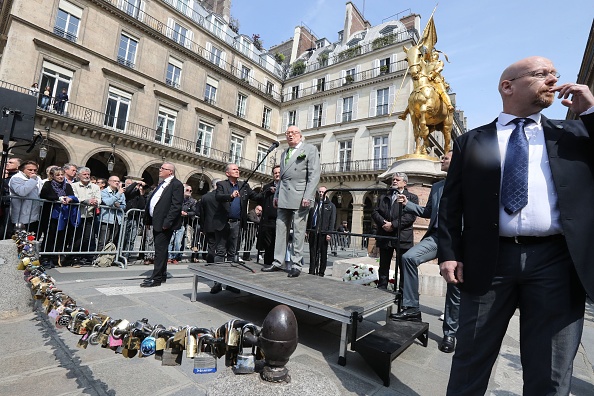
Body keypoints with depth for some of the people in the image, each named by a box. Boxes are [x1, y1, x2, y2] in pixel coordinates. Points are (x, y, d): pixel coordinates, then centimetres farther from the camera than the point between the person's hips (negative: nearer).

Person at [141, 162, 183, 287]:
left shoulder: (176, 184, -11)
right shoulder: (162, 183, 18)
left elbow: (176, 205, -18)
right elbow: (151, 201, 20)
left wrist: (167, 222, -22)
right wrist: (148, 219, 15)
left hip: (164, 223, -9)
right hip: (156, 222, 9)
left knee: (160, 250, -5)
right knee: (160, 249, 15)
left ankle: (156, 278, 3)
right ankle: (162, 275, 25)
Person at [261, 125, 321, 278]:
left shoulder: (310, 149, 3)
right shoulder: (284, 153, 24)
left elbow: (314, 174, -6)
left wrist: (308, 196, -15)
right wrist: (276, 195, 15)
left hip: (300, 197, -6)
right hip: (283, 198, 6)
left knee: (298, 232, -2)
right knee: (281, 230, 6)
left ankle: (296, 265, 5)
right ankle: (277, 262, 13)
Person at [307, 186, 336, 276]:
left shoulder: (331, 206, 7)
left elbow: (332, 221, 0)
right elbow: (309, 219, 15)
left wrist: (329, 233, -9)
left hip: (323, 233, -2)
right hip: (313, 233, 3)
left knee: (323, 254, 4)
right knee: (313, 254, 5)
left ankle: (321, 273, 13)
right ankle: (312, 272, 12)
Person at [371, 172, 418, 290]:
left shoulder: (412, 197, 6)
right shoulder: (383, 197, 19)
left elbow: (411, 216, -8)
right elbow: (375, 212, 8)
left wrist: (393, 224, -16)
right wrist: (383, 223, -11)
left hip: (402, 237, -3)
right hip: (385, 236, 4)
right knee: (384, 266, 11)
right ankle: (381, 289, 21)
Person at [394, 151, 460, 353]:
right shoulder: (436, 186, 17)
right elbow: (427, 212, 21)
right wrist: (407, 204, 11)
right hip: (436, 236, 5)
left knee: (454, 288, 4)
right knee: (408, 257, -20)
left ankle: (450, 332, 21)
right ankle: (412, 306, -7)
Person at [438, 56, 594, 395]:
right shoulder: (471, 141, 8)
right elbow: (451, 202, 4)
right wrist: (449, 253, -5)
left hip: (556, 262, 2)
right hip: (489, 260, -1)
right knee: (471, 361, 12)